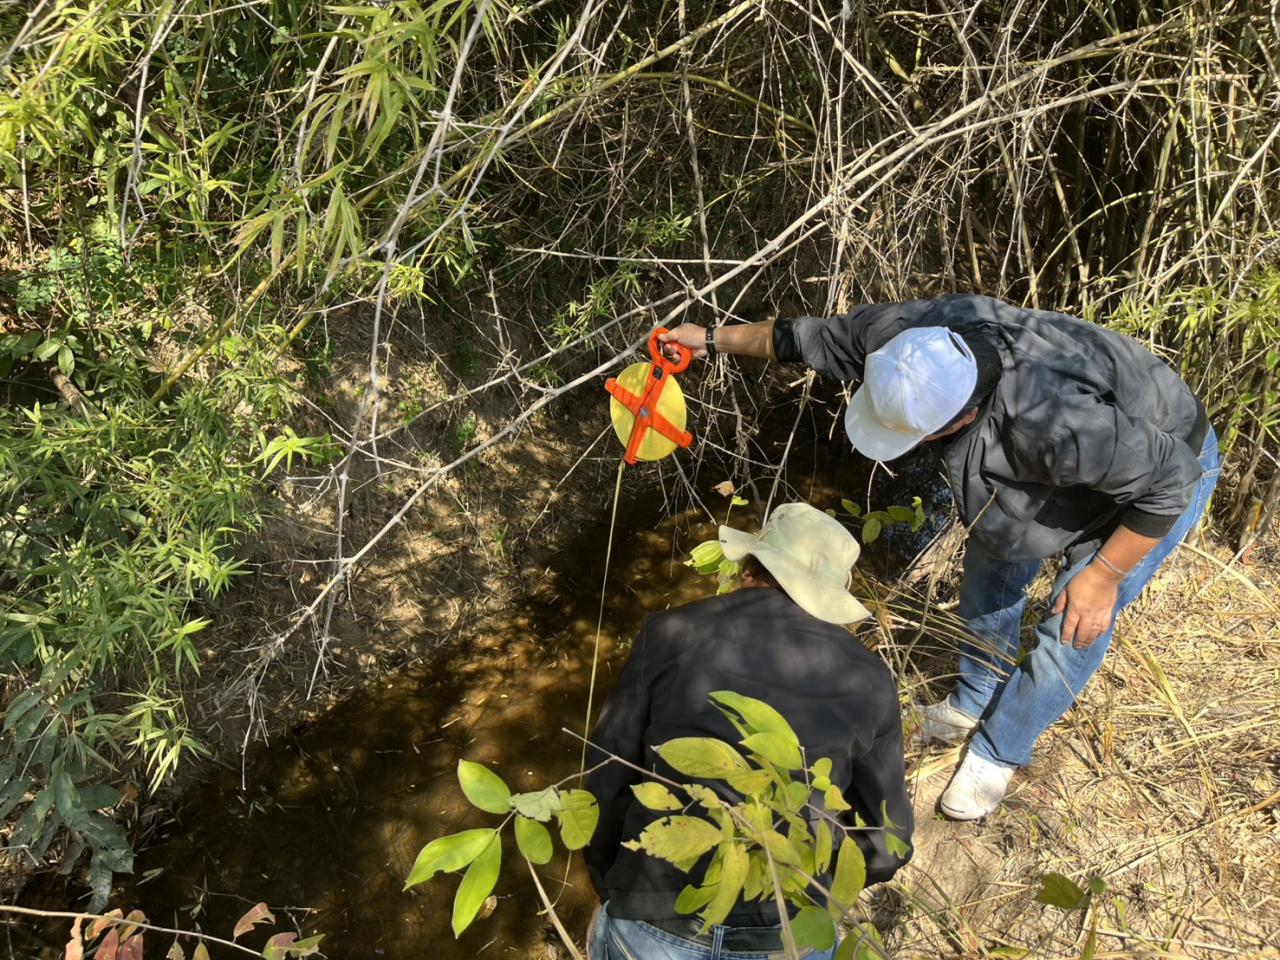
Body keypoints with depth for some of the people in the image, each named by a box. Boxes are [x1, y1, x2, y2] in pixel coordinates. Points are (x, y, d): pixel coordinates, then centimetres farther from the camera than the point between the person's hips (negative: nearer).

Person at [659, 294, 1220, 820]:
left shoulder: (1053, 422, -49)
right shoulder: (902, 332, -30)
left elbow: (1169, 479, -34)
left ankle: (998, 753, 20)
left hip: (1164, 465, -6)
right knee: (991, 571, 15)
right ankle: (974, 704, 39)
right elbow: (812, 338, -11)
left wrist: (1103, 576, -24)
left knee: (1071, 632, -4)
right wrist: (713, 340, -4)